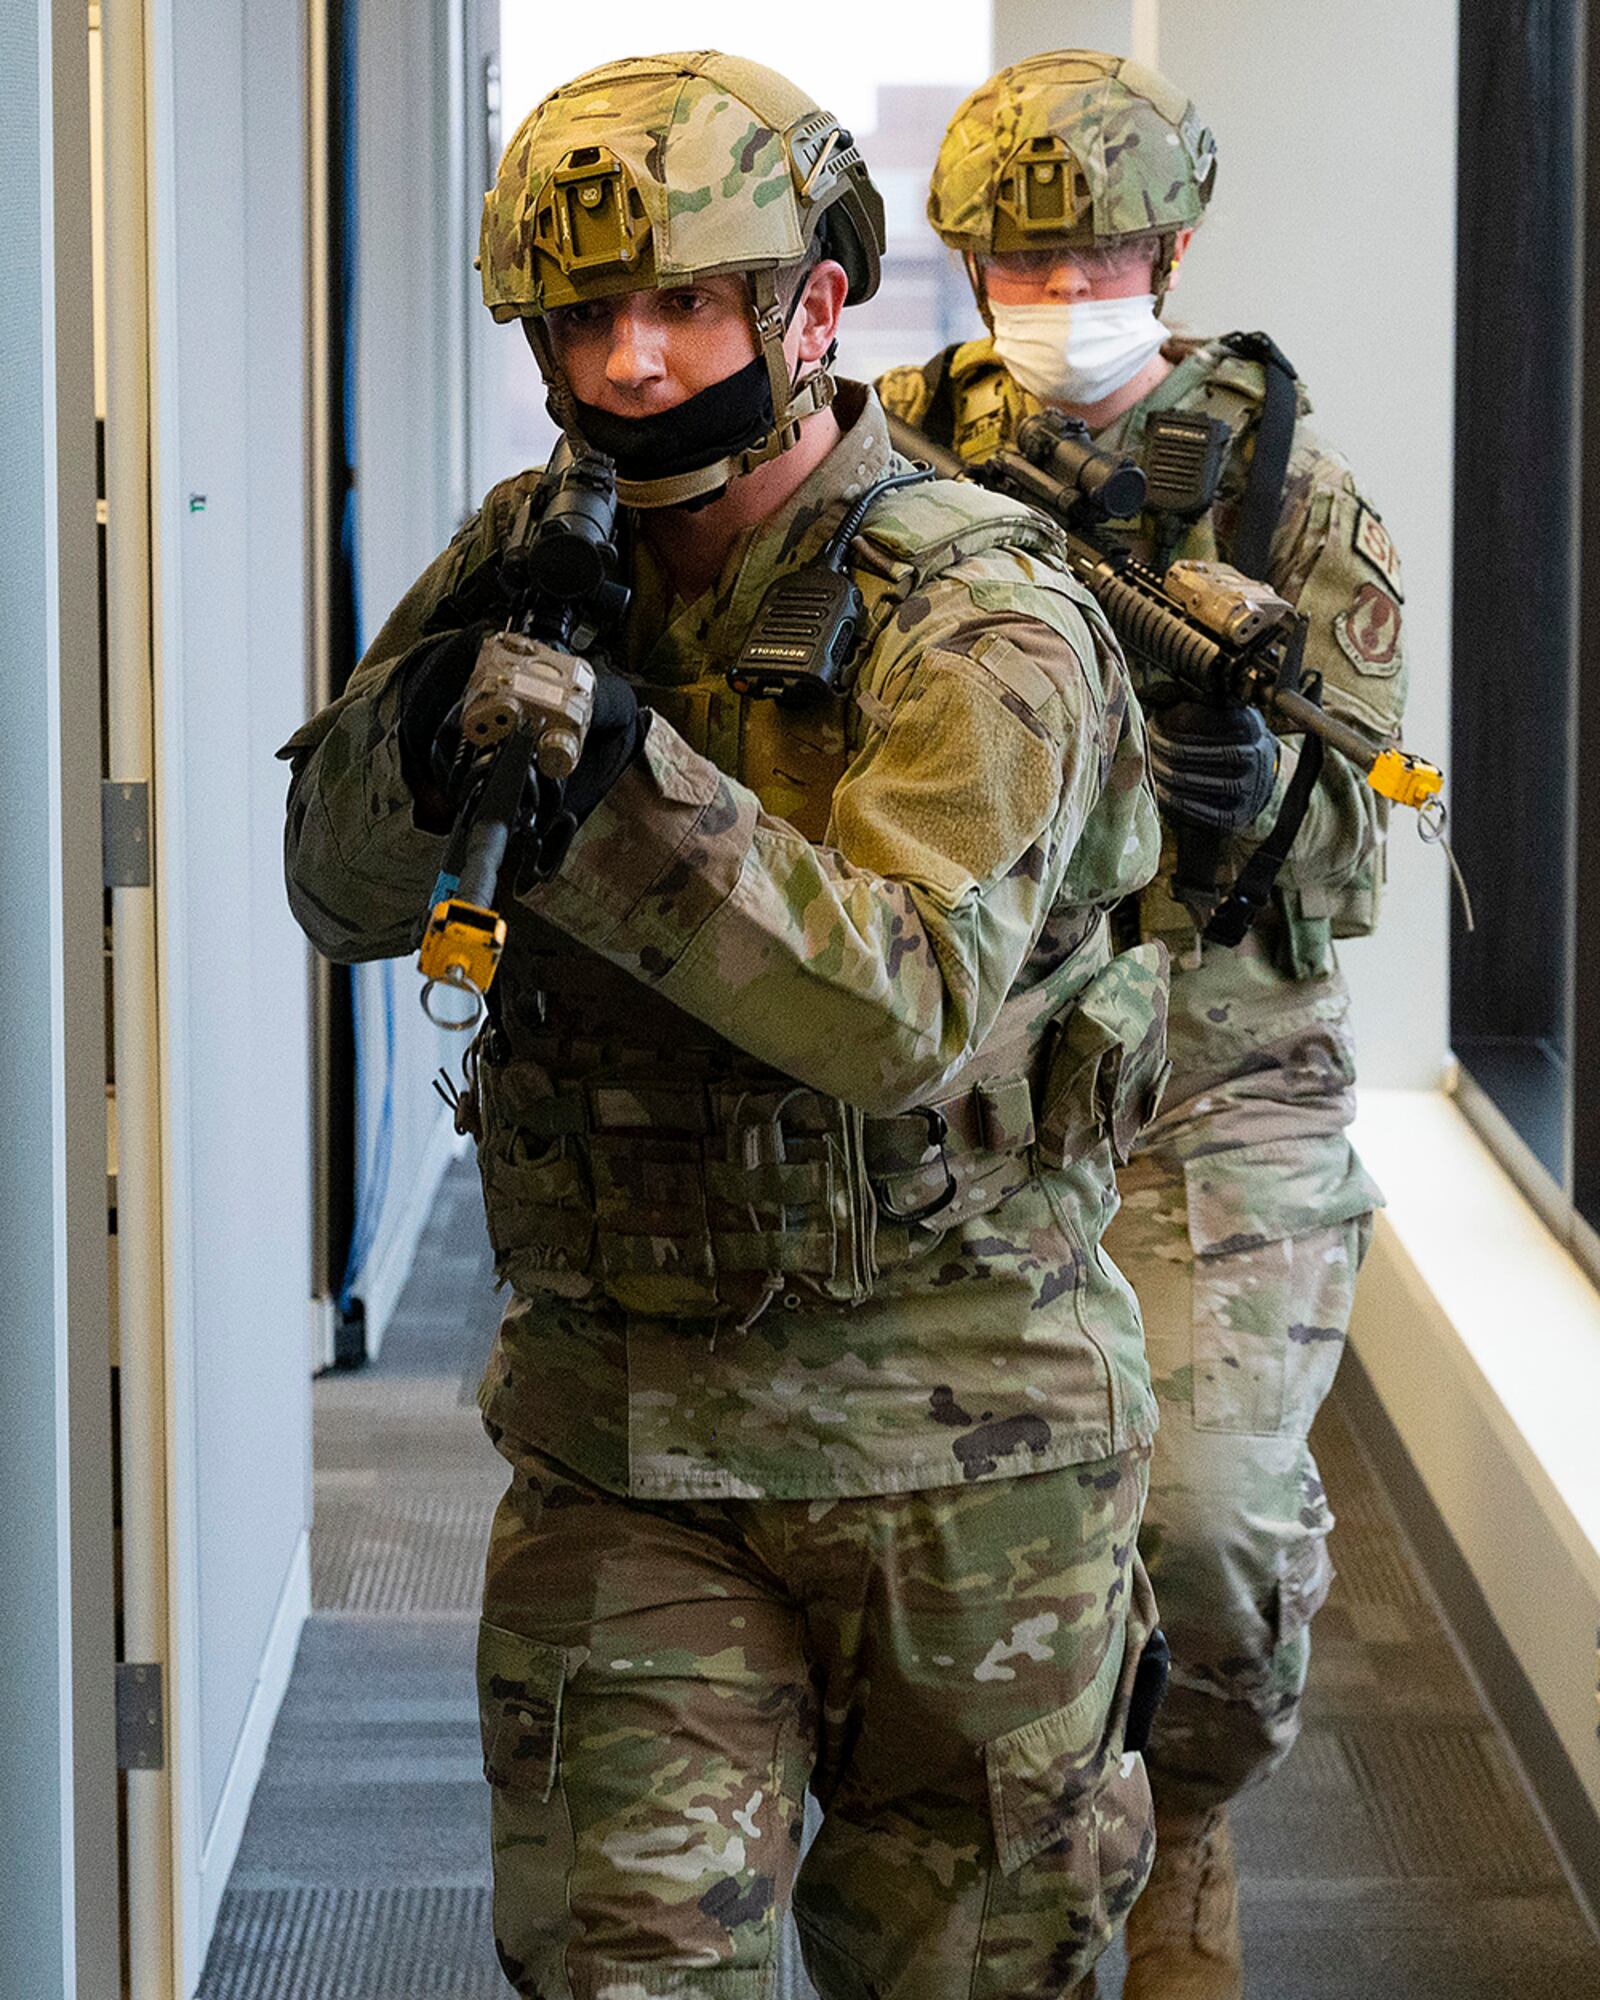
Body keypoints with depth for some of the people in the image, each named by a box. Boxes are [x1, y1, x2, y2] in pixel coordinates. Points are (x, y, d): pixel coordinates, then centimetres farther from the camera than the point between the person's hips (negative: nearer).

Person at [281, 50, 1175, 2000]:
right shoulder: (542, 554, 2)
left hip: (945, 1435, -3)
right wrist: (434, 712, -19)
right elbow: (344, 891, 2)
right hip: (614, 1427, 4)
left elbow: (897, 1002, -28)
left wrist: (622, 771, -38)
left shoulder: (980, 623, -15)